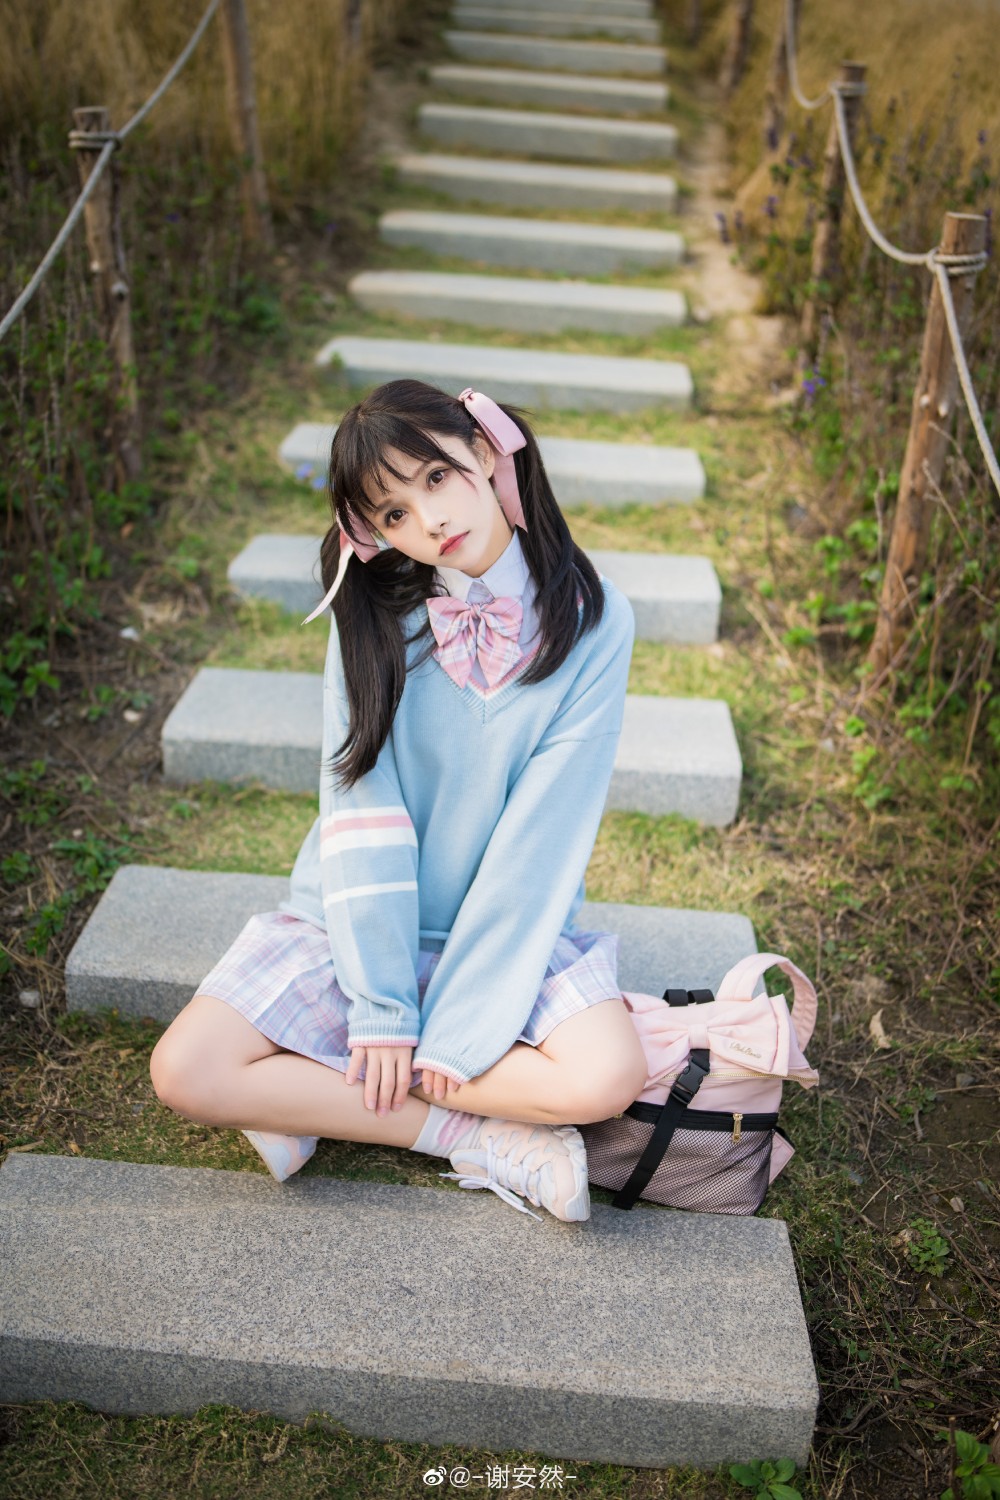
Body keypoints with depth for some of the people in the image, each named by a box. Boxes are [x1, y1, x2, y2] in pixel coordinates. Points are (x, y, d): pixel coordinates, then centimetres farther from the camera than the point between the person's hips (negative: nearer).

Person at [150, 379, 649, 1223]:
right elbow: (362, 815, -12)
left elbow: (545, 836, -16)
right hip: (359, 922, 1)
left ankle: (316, 1097, -10)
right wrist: (381, 1009, -17)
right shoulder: (374, 617, -8)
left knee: (606, 1077, -29)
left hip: (512, 927, -1)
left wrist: (455, 1027, -18)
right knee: (187, 1072, -18)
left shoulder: (591, 622, -13)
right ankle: (476, 1137, -9)